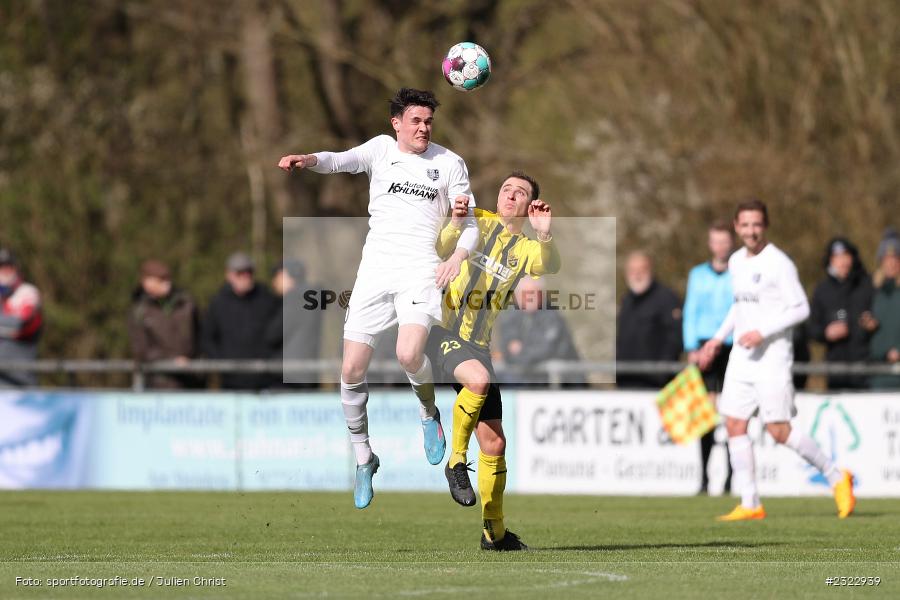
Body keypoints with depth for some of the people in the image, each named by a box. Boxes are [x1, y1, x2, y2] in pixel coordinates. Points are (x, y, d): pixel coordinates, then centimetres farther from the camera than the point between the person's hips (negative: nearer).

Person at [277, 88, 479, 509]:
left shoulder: (449, 163, 8)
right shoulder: (381, 149, 10)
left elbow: (470, 222, 10)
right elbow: (343, 160, -9)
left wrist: (458, 256, -10)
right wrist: (309, 160, -30)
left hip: (421, 272, -2)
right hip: (375, 269, 2)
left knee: (409, 355, -27)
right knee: (352, 370, -3)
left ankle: (428, 412, 5)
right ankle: (363, 458, 15)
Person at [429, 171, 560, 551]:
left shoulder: (529, 249, 6)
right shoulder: (480, 224, 4)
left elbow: (550, 267, -17)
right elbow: (438, 249, -9)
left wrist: (544, 235, -36)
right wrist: (455, 223, -28)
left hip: (481, 348, 4)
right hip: (445, 334, -4)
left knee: (494, 442, 5)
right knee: (479, 378, -36)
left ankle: (494, 532, 19)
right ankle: (456, 462, -17)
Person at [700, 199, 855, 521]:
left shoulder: (779, 263, -11)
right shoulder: (736, 262, 11)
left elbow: (801, 309, -14)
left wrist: (763, 332, -21)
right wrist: (719, 338, 20)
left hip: (772, 355, -7)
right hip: (741, 356, 7)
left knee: (779, 431, -10)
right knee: (735, 426, -1)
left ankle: (837, 478, 7)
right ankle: (750, 504, 3)